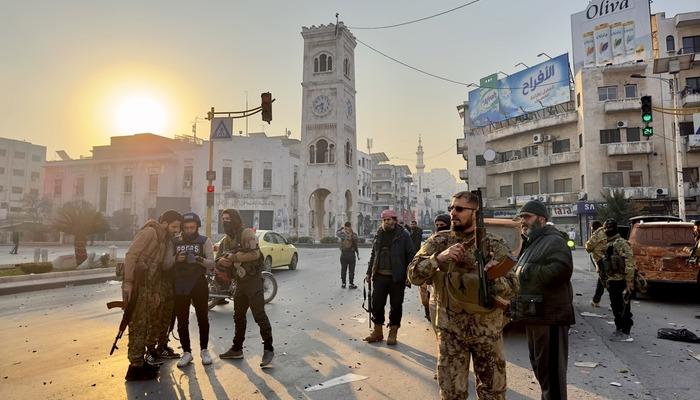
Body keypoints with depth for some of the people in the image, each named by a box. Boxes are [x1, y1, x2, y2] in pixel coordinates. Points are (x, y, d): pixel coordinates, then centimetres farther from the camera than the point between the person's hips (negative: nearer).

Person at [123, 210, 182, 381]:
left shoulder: (163, 239, 18)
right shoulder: (150, 232, -9)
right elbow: (131, 254, -19)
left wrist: (155, 292, 17)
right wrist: (128, 282, -25)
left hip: (146, 288, 9)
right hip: (136, 285, -9)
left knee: (147, 324, 16)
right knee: (138, 325, -3)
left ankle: (140, 361, 28)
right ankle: (135, 367, 5)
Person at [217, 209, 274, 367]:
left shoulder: (247, 233, -12)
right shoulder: (226, 240, 14)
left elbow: (255, 253, -25)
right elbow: (218, 259, 14)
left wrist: (234, 257, -20)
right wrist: (222, 261, -10)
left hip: (253, 280, -9)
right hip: (240, 282, 9)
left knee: (259, 315, -9)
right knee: (238, 316, 16)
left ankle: (268, 349, 0)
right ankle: (237, 349, 29)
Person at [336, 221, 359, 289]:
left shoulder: (342, 233, -3)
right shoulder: (354, 234, -8)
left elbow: (337, 233, 20)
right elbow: (355, 245, -8)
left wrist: (342, 228, 25)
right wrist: (357, 254, 0)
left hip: (343, 254, 2)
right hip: (351, 254, -2)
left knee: (343, 269, 10)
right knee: (351, 270, 4)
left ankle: (343, 283, 15)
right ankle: (351, 284, 7)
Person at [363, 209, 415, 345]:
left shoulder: (403, 235, -4)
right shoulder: (378, 235, 10)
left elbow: (411, 255, -6)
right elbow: (373, 255, 17)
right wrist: (369, 273, 14)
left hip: (397, 278, -4)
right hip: (379, 276, 4)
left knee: (396, 306, 7)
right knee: (376, 304, 7)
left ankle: (393, 333, 22)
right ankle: (378, 331, 22)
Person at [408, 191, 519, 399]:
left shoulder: (495, 244, -4)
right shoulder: (438, 241, -2)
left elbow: (513, 288, -7)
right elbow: (413, 275, -9)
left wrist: (493, 278, -27)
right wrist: (438, 258, -25)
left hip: (488, 330, 0)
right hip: (449, 330, 0)